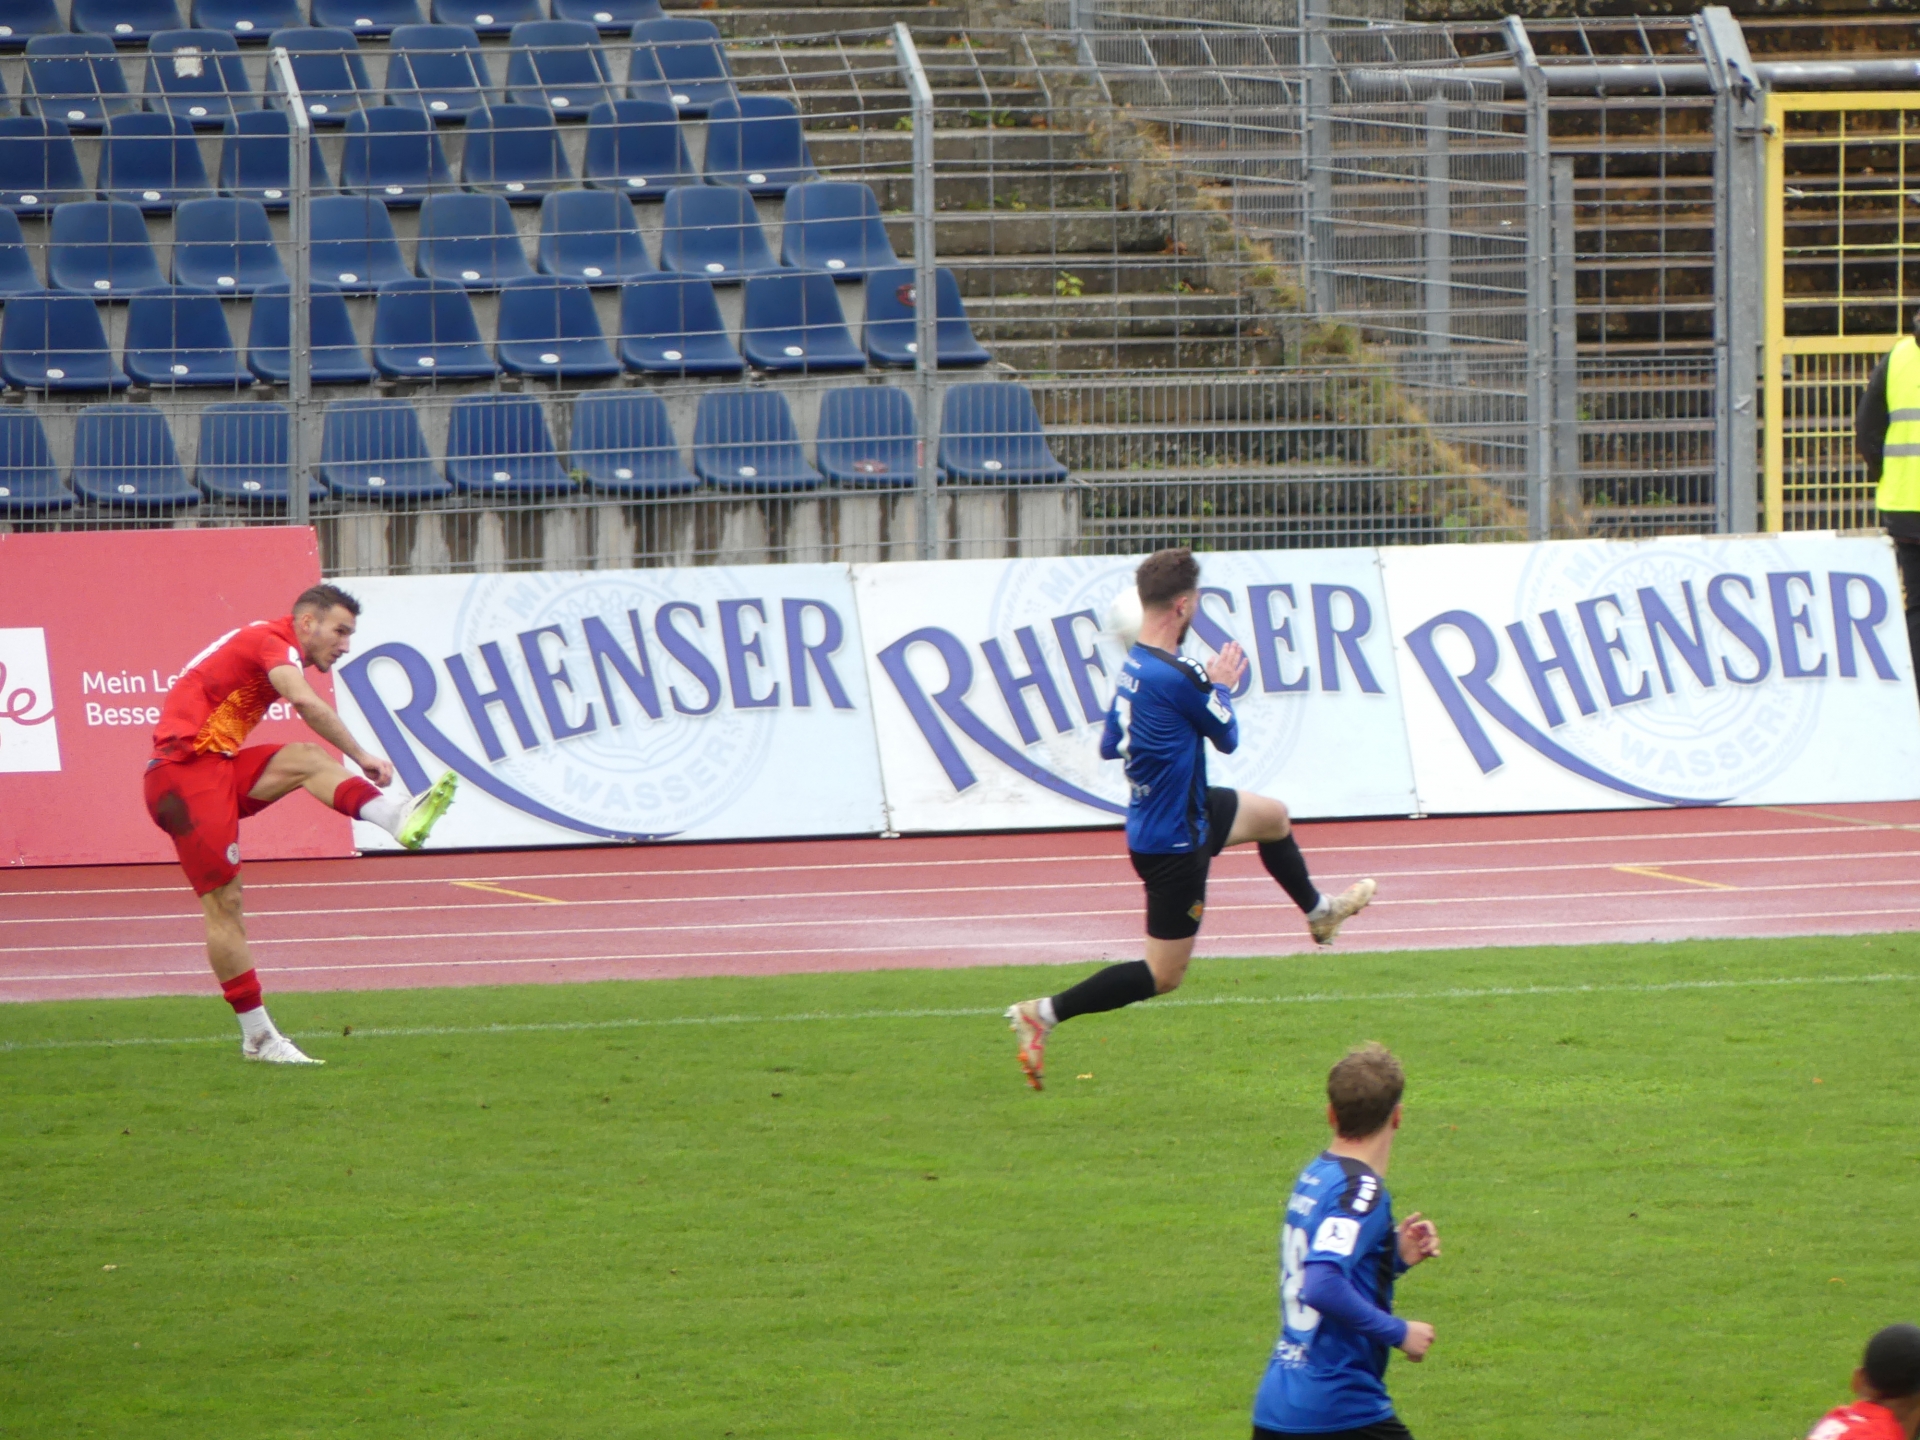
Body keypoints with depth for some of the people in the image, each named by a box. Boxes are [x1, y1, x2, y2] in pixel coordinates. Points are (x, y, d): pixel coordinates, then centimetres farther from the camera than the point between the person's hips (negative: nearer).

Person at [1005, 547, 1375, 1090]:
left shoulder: (1131, 668, -2)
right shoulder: (1179, 678, -31)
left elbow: (1110, 745, 9)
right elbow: (1227, 738, -15)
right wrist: (1220, 687, 5)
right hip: (1172, 841, -10)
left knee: (1272, 816, 31)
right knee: (1163, 975, -1)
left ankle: (1318, 912, 55)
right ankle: (1045, 1013, -4)